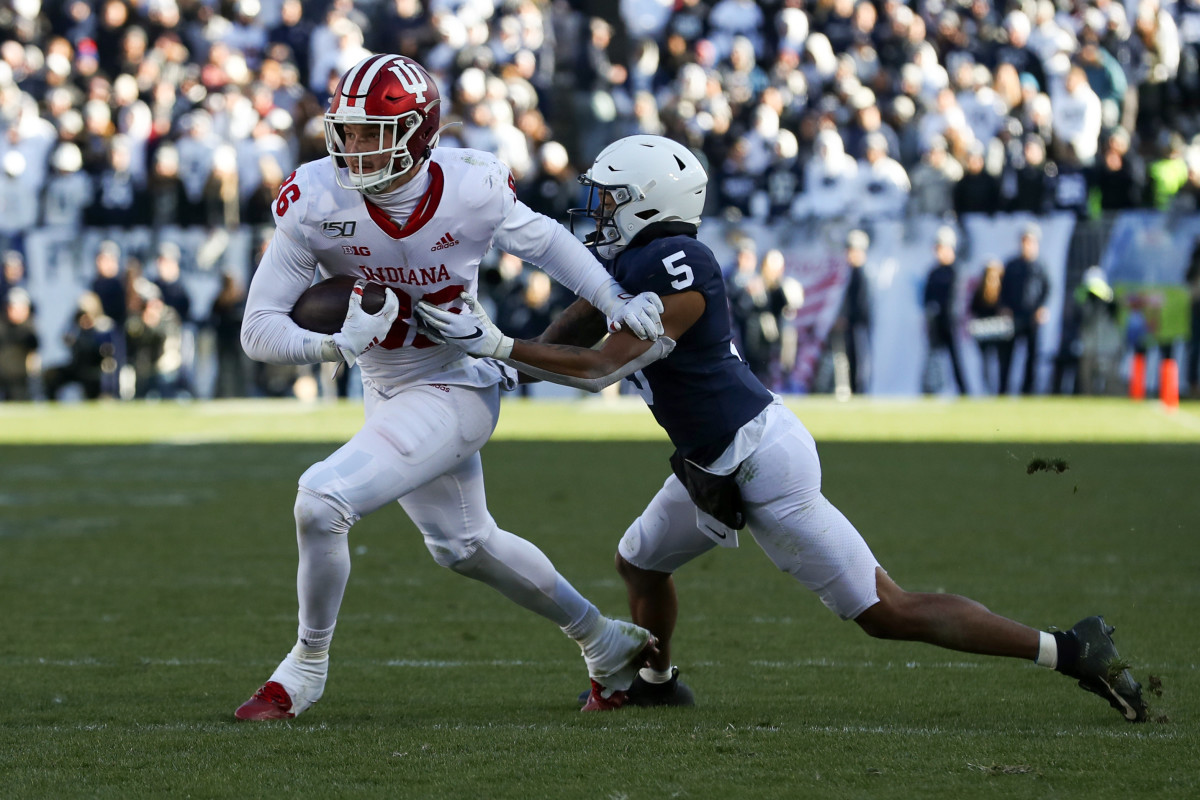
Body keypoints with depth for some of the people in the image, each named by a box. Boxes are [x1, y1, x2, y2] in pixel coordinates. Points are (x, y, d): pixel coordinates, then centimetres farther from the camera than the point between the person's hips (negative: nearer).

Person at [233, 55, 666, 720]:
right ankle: (605, 643, 44)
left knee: (322, 500, -22)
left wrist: (618, 301, -7)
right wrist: (335, 345, -36)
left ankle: (307, 666, 1)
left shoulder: (471, 191, -21)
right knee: (464, 545, 23)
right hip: (387, 392, 5)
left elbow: (542, 240, 3)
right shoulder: (316, 203, -19)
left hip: (454, 391, -5)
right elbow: (259, 329, -18)